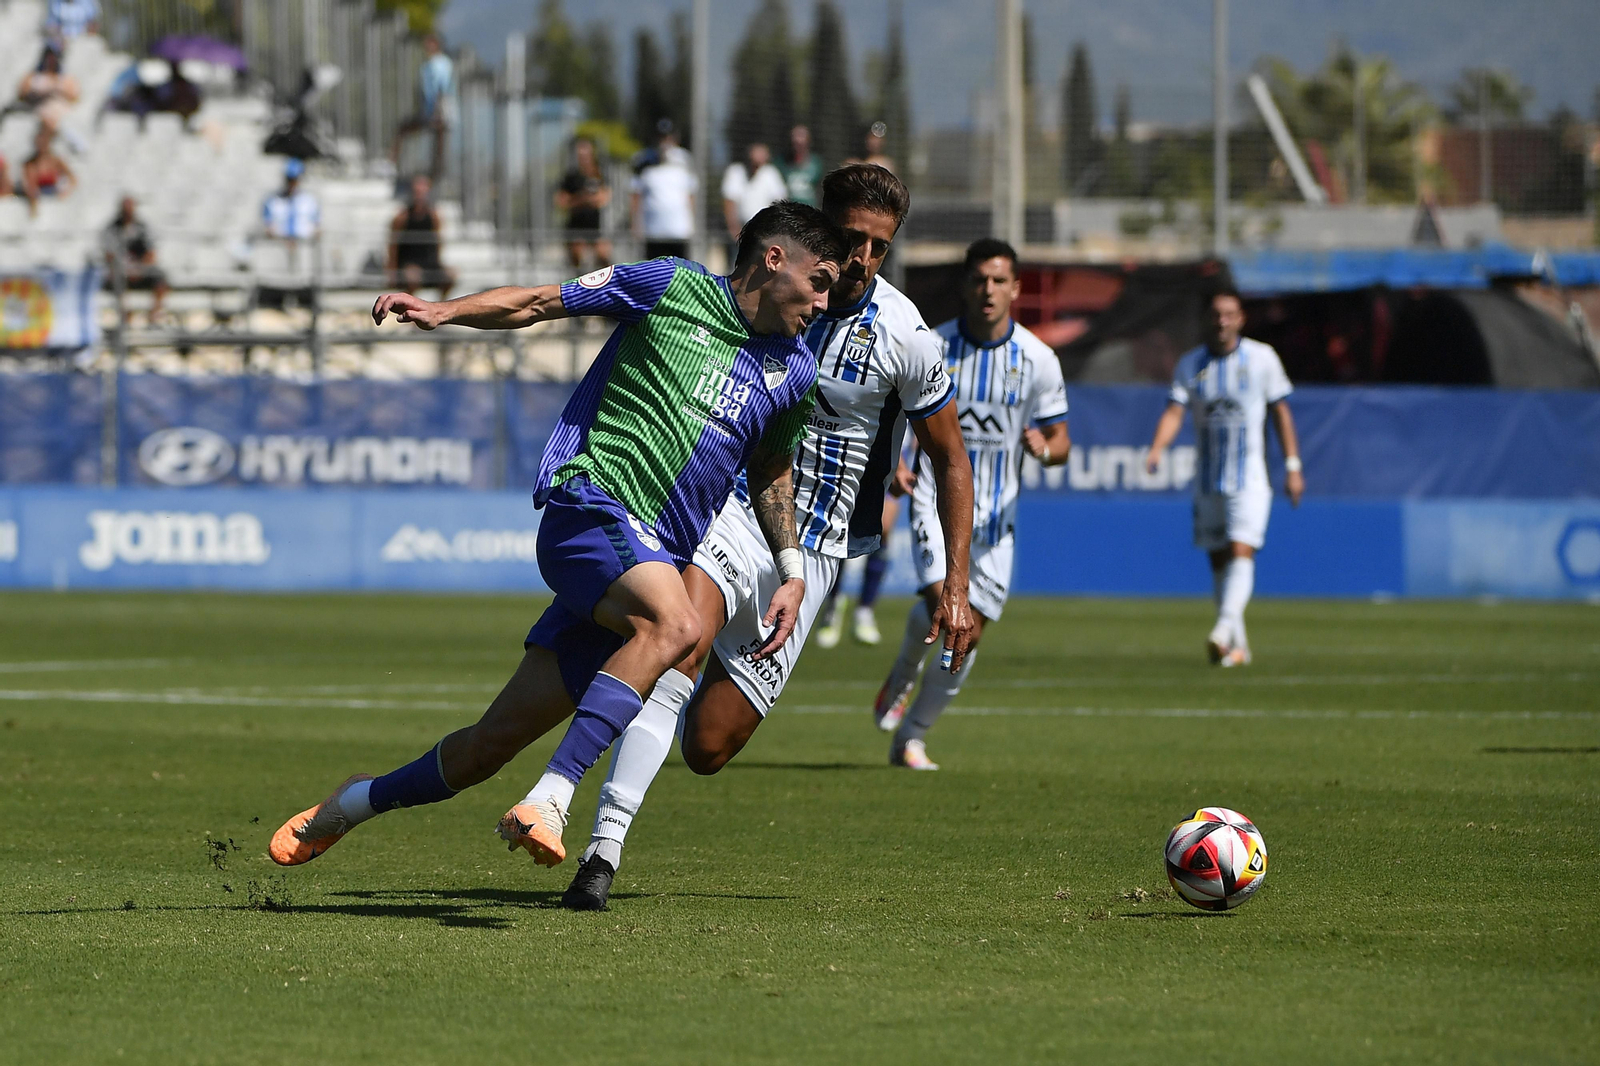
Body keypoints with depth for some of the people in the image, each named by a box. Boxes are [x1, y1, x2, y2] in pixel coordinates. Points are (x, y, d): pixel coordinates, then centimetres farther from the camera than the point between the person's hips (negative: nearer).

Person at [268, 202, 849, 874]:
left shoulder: (794, 372, 17)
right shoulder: (672, 289, 2)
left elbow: (770, 473, 31)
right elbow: (538, 304, 6)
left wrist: (791, 572, 20)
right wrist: (443, 312, -8)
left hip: (656, 558, 6)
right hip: (591, 503, -6)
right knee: (674, 624, -37)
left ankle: (354, 803, 24)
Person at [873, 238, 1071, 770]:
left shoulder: (1038, 360, -2)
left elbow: (1060, 439, 4)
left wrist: (1045, 448, -19)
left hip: (996, 509, 2)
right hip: (938, 496, -2)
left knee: (970, 633, 0)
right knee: (944, 598, -25)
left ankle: (911, 735, 17)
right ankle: (903, 675, 7)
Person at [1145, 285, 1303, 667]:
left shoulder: (1262, 358, -1)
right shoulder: (1190, 364, 3)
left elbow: (1280, 412, 7)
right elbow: (1174, 411, -8)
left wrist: (1293, 465, 5)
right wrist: (1157, 449, -27)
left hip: (1250, 477, -3)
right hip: (1207, 480, 3)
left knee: (1241, 551, -20)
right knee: (1218, 560, 7)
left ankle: (1225, 628, -30)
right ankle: (1238, 645, 18)